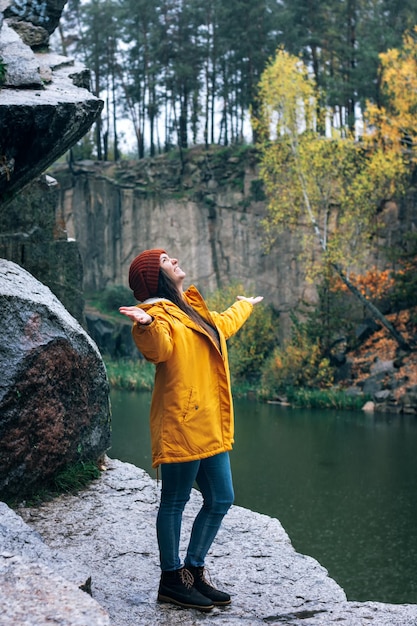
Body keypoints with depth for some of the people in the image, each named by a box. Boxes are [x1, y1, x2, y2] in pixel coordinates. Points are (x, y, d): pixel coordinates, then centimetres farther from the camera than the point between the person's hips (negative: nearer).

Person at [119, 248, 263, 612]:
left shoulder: (192, 310, 20)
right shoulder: (159, 314, -8)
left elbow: (223, 325, 41)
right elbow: (158, 349, -28)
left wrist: (245, 305, 59)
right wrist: (146, 325, -49)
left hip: (210, 427, 9)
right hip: (181, 424, -9)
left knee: (220, 500, 12)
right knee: (175, 501, 0)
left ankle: (194, 572, 25)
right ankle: (171, 580, 11)